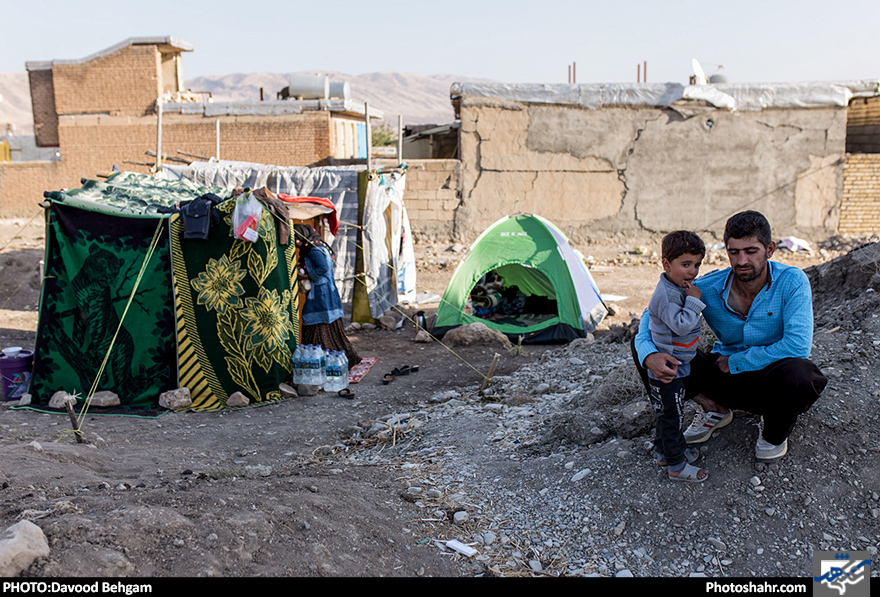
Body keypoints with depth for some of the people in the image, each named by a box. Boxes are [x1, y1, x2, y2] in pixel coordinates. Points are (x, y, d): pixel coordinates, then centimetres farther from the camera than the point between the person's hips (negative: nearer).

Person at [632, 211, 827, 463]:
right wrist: (649, 354, -33)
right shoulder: (708, 288, -14)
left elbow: (797, 345, -28)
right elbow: (654, 314, -11)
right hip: (728, 375, 2)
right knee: (640, 346, -14)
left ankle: (775, 432, -3)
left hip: (773, 379, -2)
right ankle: (714, 409, 7)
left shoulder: (792, 282, -20)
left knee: (799, 373, -42)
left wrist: (734, 362, -21)